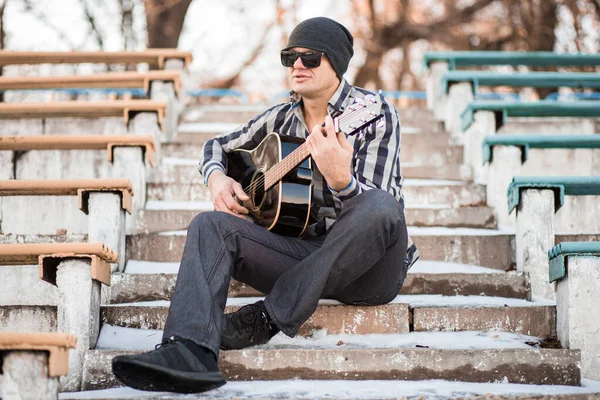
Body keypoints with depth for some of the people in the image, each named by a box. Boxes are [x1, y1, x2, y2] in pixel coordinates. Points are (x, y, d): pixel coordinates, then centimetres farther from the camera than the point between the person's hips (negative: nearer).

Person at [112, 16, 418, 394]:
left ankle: (270, 318, -28)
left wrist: (340, 178, -40)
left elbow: (375, 206, -19)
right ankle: (190, 353, -38)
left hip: (368, 267, -4)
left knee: (381, 208, -37)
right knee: (210, 225, -14)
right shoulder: (283, 116, 9)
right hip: (302, 250, 5)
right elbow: (218, 145, 24)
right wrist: (218, 178, 1)